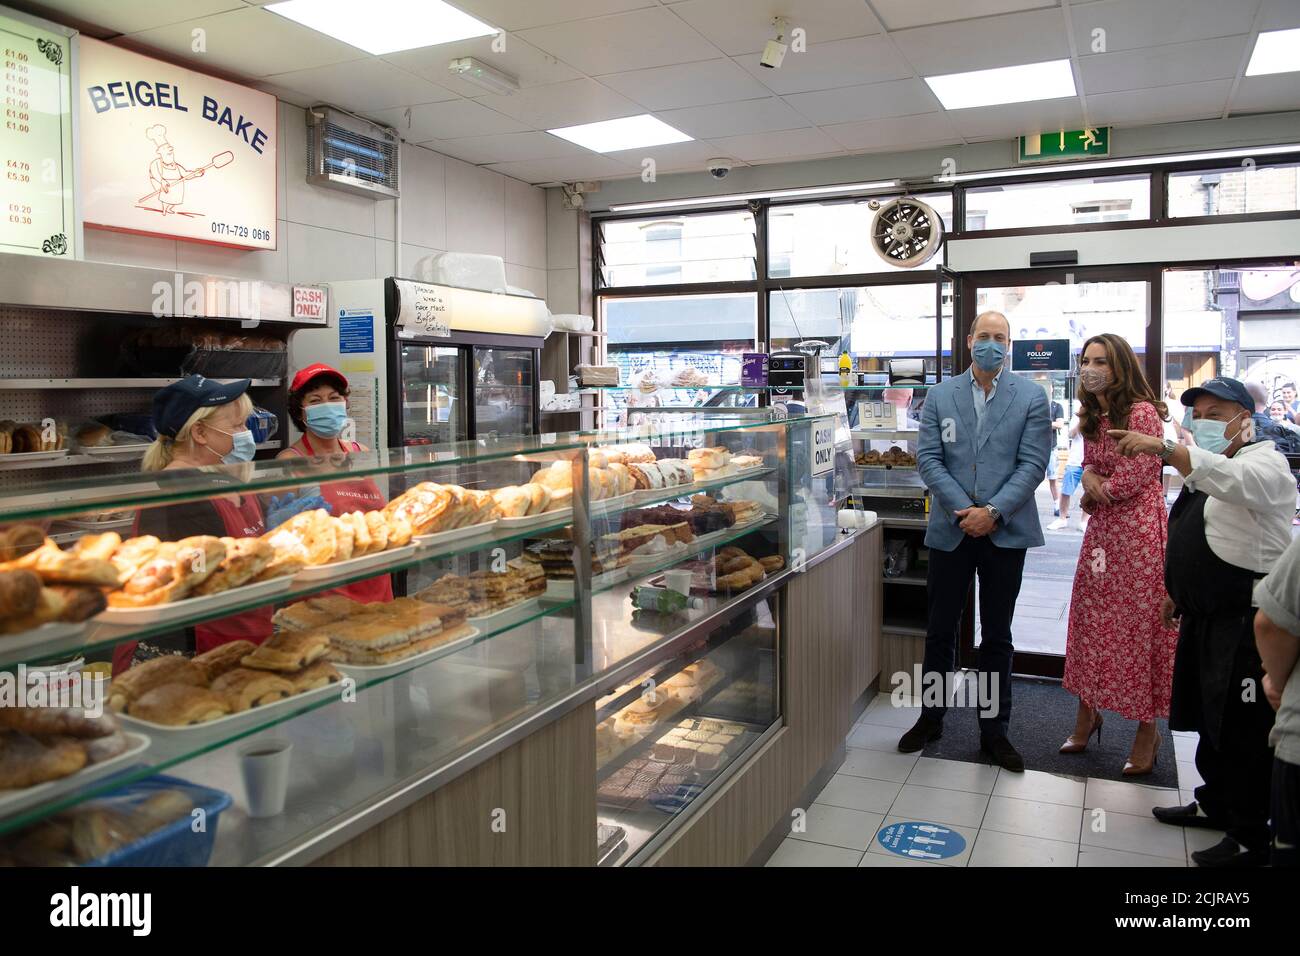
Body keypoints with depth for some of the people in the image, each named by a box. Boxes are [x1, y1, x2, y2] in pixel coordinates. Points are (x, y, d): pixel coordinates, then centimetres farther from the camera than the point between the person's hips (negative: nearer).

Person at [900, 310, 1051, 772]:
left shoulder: (1031, 397, 1)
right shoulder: (939, 396, 4)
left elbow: (1033, 463, -5)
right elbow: (928, 458, -2)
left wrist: (992, 512, -16)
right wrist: (963, 509, -14)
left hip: (1005, 532, -1)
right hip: (951, 530, 1)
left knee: (997, 637, 10)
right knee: (939, 630, 10)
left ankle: (994, 730, 23)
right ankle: (931, 718, 27)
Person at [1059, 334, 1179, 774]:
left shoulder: (1141, 412, -14)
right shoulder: (1093, 417, 12)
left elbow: (1134, 479, -16)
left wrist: (1095, 490, -3)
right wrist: (1088, 479, -3)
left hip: (1138, 531, -8)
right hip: (1101, 529, 8)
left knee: (1139, 626, -1)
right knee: (1091, 621, 11)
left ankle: (1147, 731, 13)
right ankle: (1087, 713, 27)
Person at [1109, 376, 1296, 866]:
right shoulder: (1203, 469, 16)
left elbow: (1231, 479, -36)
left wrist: (1163, 448, -46)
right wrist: (1177, 591, 22)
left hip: (1244, 623, -9)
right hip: (1204, 618, 9)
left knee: (1243, 730, -2)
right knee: (1209, 718, 19)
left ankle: (1250, 839, 10)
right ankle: (1215, 803, 34)